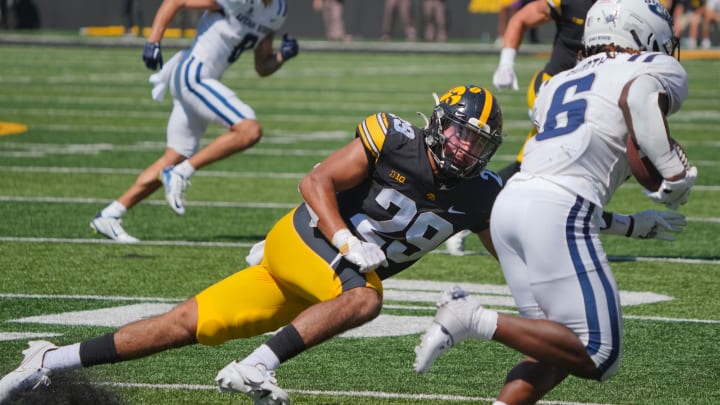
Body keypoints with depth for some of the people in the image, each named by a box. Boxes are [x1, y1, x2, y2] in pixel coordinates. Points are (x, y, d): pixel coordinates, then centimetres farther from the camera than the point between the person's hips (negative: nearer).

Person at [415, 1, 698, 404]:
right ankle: (478, 320, -14)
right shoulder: (661, 70, 11)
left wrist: (633, 225, 34)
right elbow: (638, 95, -17)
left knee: (557, 351, 16)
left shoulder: (559, 84, 30)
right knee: (598, 356, -4)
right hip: (557, 213, -8)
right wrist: (673, 172, -8)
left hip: (510, 202, 8)